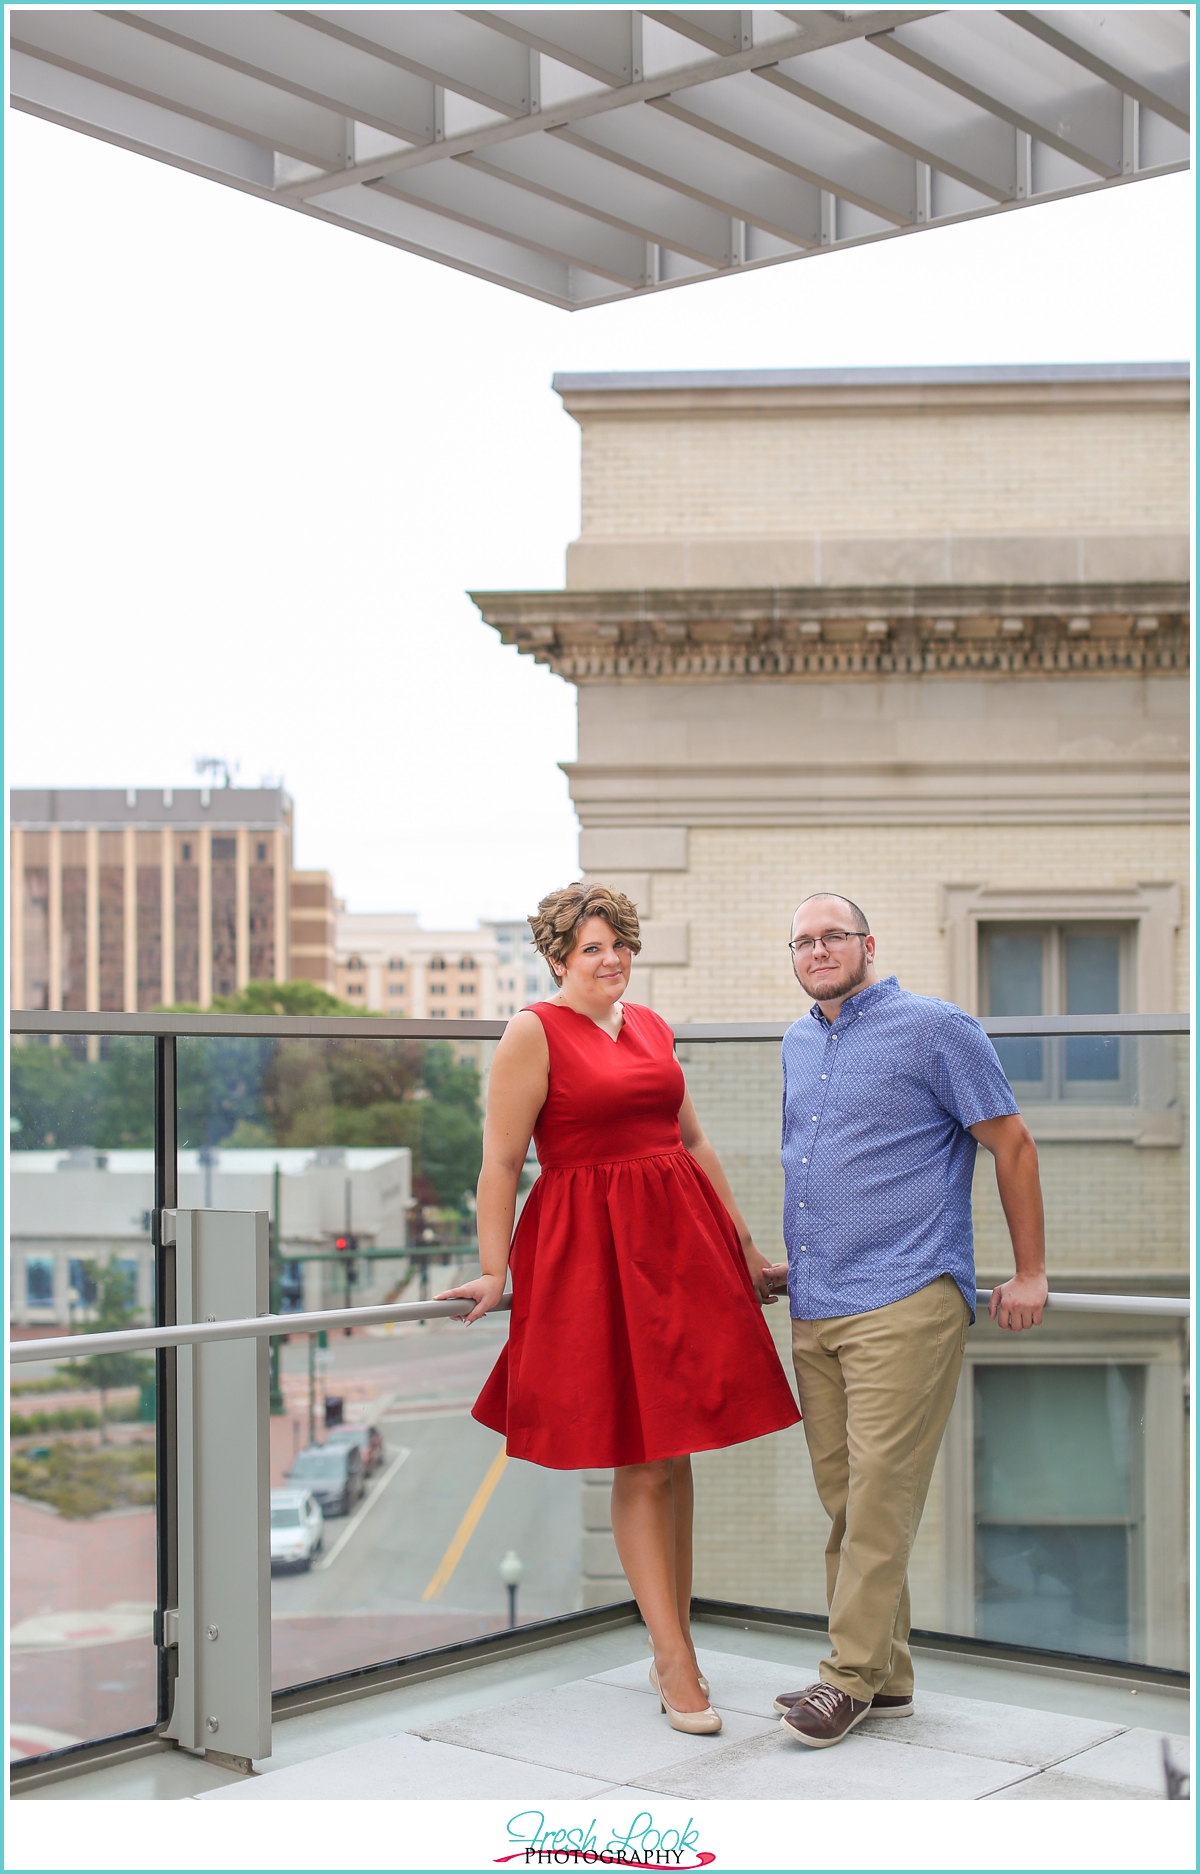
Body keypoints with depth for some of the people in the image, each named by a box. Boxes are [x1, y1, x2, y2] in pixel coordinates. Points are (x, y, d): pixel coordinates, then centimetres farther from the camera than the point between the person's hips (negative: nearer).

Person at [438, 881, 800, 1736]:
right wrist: (493, 1271, -12)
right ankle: (675, 1662, 3)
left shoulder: (652, 1026, 16)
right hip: (594, 1249, -6)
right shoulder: (534, 1032, -3)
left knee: (676, 1449, 8)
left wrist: (746, 1247, 22)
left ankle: (677, 1644, 18)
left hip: (681, 1241, 6)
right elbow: (502, 1160, -7)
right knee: (639, 1462, -3)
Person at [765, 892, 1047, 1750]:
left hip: (904, 1301, -7)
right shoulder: (798, 1043, 18)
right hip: (814, 1307, 7)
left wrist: (1030, 1275, -3)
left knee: (880, 1492, -8)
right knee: (843, 1494, 7)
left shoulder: (935, 1028, -3)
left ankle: (852, 1677, -3)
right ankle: (885, 1674, 15)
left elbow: (1013, 1143, -2)